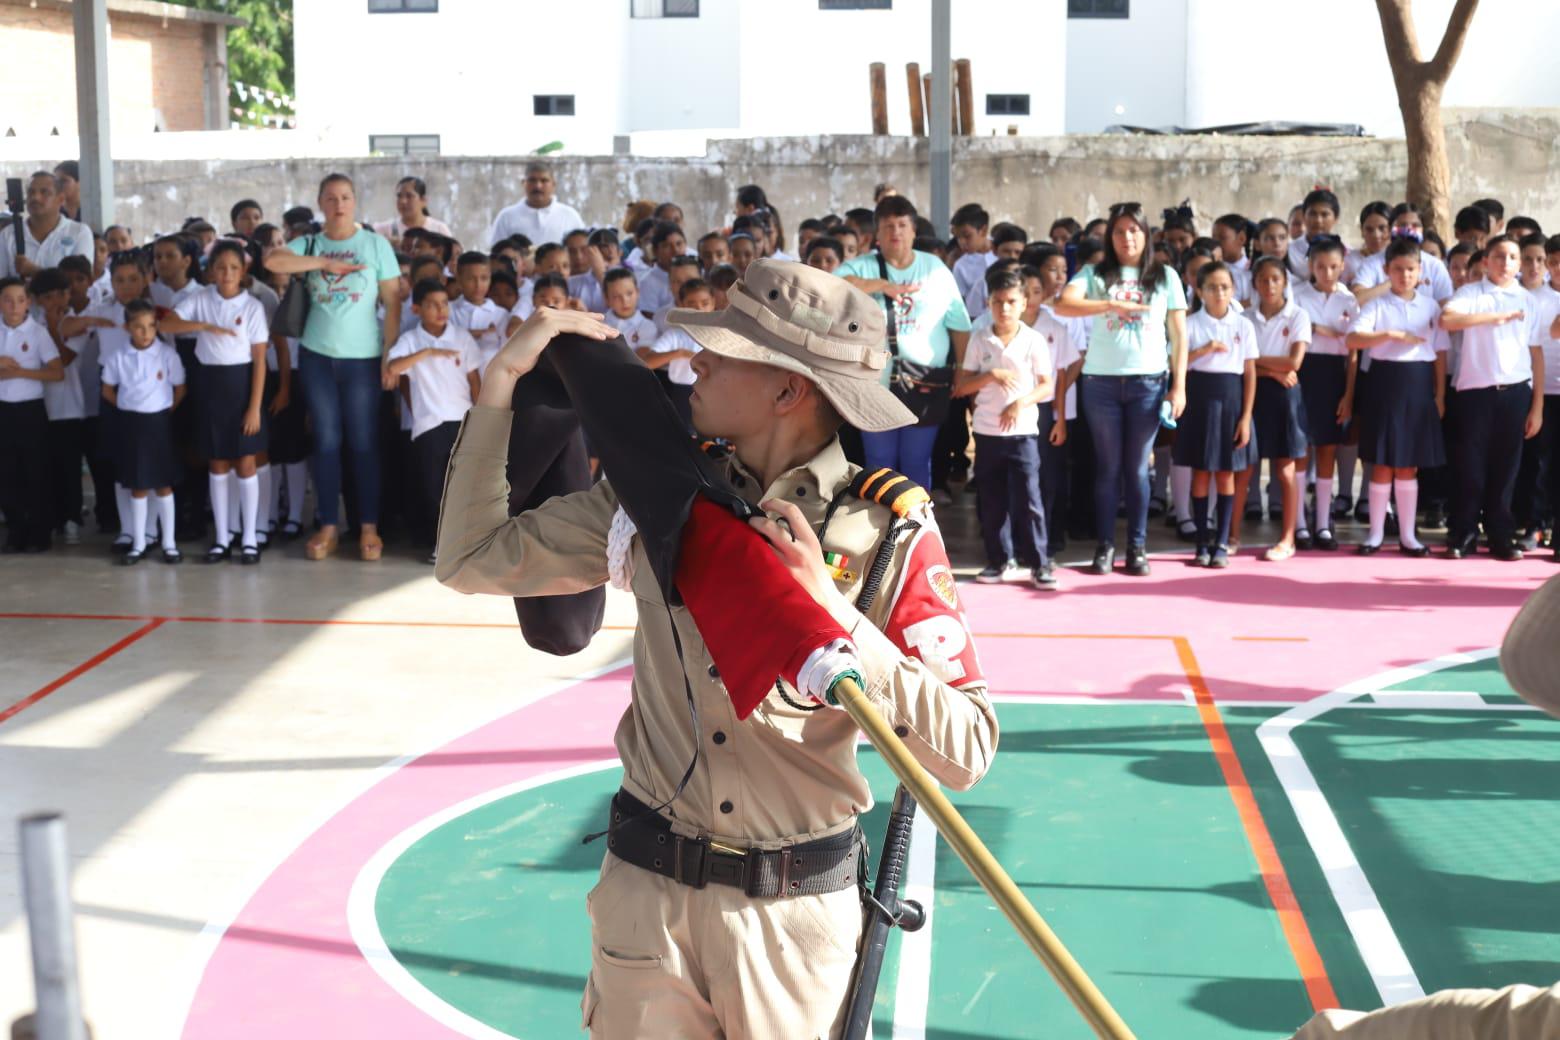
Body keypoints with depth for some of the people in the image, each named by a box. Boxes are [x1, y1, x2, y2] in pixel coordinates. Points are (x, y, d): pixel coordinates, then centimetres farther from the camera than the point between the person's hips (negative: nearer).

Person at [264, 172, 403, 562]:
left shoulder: (376, 244, 1)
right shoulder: (309, 244, 6)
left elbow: (393, 302, -1)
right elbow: (273, 261, -14)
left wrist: (390, 356, -7)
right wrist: (326, 262, -14)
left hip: (363, 358, -2)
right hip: (317, 355, 2)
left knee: (364, 443, 1)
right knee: (326, 442, 5)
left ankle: (369, 527, 8)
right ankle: (328, 526, 11)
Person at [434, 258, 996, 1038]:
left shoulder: (887, 532, -12)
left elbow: (966, 753, -17)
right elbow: (474, 560, 1)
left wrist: (834, 614, -27)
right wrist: (503, 381, -4)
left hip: (798, 907, -2)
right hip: (647, 886, 2)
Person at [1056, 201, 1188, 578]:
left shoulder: (1165, 277, 8)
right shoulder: (1094, 274, 5)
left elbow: (1179, 334, 7)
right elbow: (1063, 305, -12)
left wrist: (1179, 385, 0)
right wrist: (1113, 305, -22)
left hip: (1149, 381, 0)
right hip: (1101, 380, 0)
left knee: (1138, 468, 4)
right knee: (1108, 467, 5)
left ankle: (1137, 547, 11)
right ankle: (1104, 546, 11)